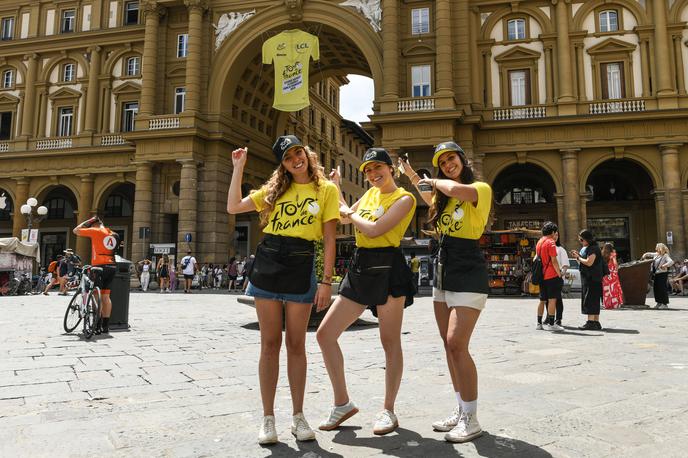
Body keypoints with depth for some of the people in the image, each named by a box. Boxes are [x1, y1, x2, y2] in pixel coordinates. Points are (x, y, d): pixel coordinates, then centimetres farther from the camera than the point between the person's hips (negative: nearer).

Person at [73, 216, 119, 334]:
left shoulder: (95, 231, -2)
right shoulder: (113, 234, 16)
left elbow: (76, 230, 7)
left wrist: (87, 221, 15)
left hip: (100, 266, -6)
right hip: (112, 267, 6)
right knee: (106, 296, 11)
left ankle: (98, 326, -5)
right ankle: (106, 326, 13)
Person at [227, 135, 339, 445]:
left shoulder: (327, 189, 4)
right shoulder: (275, 189, 14)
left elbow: (329, 240, 0)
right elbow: (233, 207, 11)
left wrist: (326, 281, -6)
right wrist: (238, 168, 9)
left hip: (301, 266, -2)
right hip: (267, 262, 2)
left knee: (296, 344, 5)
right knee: (270, 343, 4)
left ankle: (298, 416, 19)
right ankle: (268, 417, 14)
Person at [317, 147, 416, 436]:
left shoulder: (404, 198, -6)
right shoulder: (371, 193, 17)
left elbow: (374, 229, -18)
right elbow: (345, 218, 29)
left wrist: (350, 215, -1)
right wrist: (335, 188, 24)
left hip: (387, 269, -7)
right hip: (359, 268, 7)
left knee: (390, 341, 3)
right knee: (324, 333, 2)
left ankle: (389, 410, 17)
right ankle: (342, 403, 13)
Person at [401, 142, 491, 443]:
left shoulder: (481, 188, -8)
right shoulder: (444, 196, 15)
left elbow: (457, 189, -30)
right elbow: (434, 200, 39)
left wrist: (435, 182, -10)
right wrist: (413, 177, 31)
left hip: (468, 273, -8)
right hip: (442, 272, 8)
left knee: (456, 343, -16)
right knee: (450, 345, 10)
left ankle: (472, 421, -4)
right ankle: (461, 411, 21)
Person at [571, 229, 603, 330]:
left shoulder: (593, 248, -13)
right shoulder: (586, 248, 17)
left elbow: (589, 262, -21)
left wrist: (578, 257, -8)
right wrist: (578, 256, 8)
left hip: (592, 279, -10)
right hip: (587, 278, 10)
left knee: (589, 300, -10)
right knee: (594, 301, 12)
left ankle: (590, 322, -9)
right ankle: (596, 323, 17)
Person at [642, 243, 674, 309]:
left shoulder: (665, 256, -10)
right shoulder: (656, 255, 13)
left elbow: (671, 262, -24)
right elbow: (649, 254, 30)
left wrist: (665, 265, -38)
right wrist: (645, 255, 11)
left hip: (662, 274, -8)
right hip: (656, 274, 8)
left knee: (662, 288, -7)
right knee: (655, 288, 10)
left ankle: (665, 304, -1)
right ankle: (659, 302, 20)